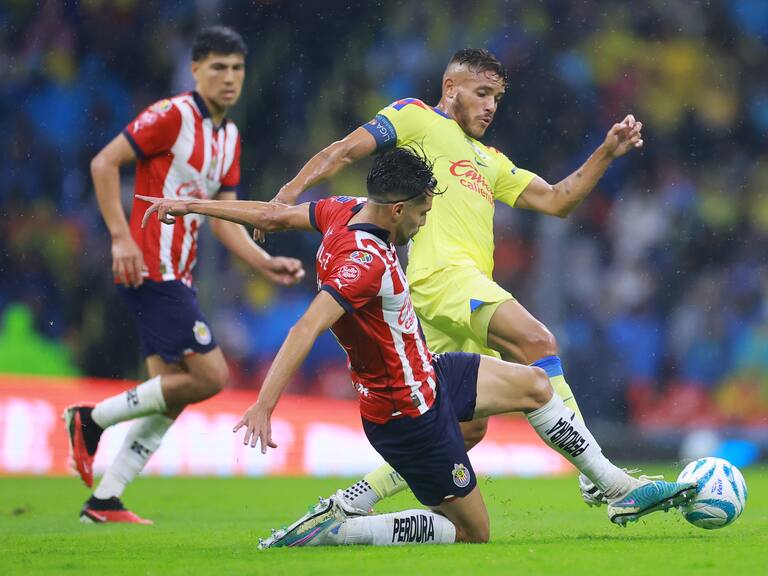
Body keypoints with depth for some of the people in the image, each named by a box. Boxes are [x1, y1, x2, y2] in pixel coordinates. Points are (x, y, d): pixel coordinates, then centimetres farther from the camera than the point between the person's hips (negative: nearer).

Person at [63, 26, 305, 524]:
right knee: (210, 375, -13)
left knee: (171, 396, 7)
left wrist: (266, 264, 3)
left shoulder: (230, 138, 15)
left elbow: (224, 220, 16)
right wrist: (121, 236, -19)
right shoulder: (174, 115, -10)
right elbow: (104, 163, -13)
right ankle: (94, 418, -2)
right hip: (151, 270, -9)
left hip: (178, 275, 9)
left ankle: (104, 501, 10)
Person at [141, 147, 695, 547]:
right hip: (411, 413, -10)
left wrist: (190, 205, 20)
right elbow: (307, 328, -39)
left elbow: (273, 214, 6)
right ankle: (336, 529, -4)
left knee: (533, 384, 19)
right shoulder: (367, 261, -31)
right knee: (473, 531, 1)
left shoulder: (344, 212, -5)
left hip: (426, 374, 10)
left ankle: (620, 487, 29)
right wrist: (264, 406, -45)